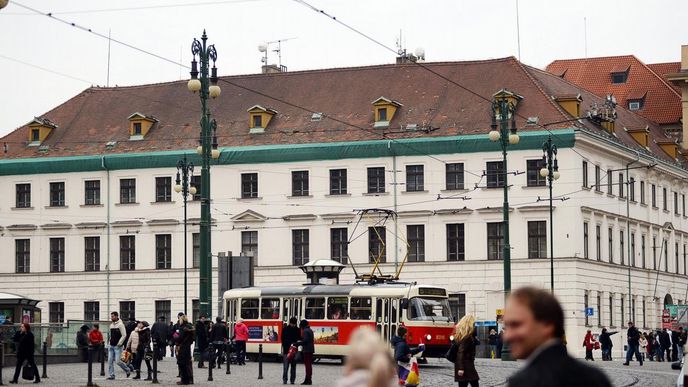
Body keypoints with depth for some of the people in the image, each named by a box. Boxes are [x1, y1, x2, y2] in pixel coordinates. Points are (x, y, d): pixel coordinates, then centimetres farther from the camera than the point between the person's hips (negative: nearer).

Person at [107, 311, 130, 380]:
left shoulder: (120, 325, -10)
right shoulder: (111, 325, 13)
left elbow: (124, 335, -13)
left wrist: (119, 344, -15)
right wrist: (110, 341, 12)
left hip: (118, 346, -7)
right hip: (111, 346, 7)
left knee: (117, 361, -10)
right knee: (110, 361, 1)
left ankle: (127, 370, 12)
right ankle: (111, 375, 6)